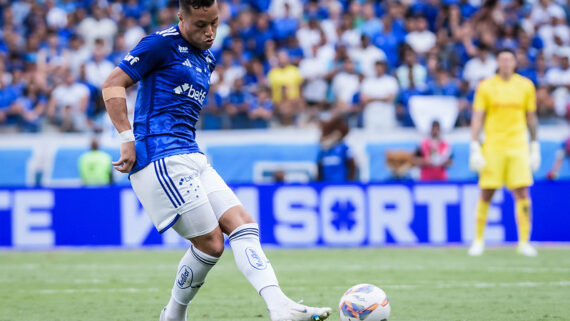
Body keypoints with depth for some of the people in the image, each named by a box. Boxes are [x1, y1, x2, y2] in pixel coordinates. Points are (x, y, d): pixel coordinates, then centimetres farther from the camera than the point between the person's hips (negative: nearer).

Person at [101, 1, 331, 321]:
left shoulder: (206, 58, 20)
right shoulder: (162, 43, -6)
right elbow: (113, 84, -10)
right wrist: (128, 139, -16)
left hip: (192, 157, 9)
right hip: (162, 158, -9)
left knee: (243, 224, -4)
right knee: (210, 243, -9)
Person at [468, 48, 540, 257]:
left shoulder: (526, 86, 7)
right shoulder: (486, 87, 1)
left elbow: (531, 118, 13)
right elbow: (477, 119, 1)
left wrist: (535, 147, 11)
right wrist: (474, 148, -7)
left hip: (518, 146, 1)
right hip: (493, 146, -1)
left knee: (522, 193, -7)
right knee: (486, 194, 0)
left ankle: (524, 242, -3)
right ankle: (478, 241, 13)